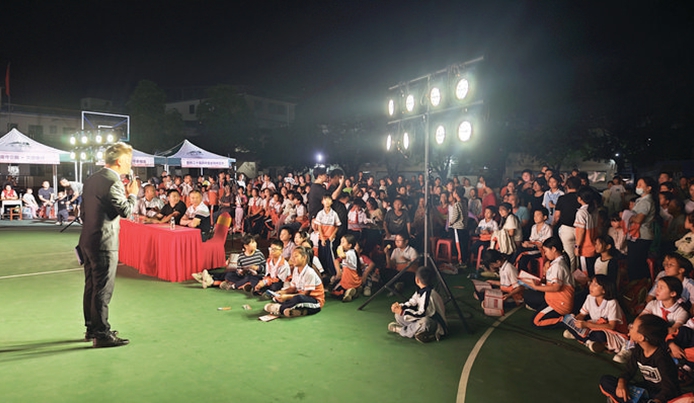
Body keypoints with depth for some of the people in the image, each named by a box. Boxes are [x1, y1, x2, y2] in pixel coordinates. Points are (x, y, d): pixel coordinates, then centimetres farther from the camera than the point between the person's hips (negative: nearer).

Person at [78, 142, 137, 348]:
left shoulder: (91, 179, 13)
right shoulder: (113, 182, -17)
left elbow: (84, 211, 17)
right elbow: (126, 210, -21)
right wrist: (132, 194, -3)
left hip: (88, 240, 10)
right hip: (104, 242, -10)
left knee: (91, 285, 17)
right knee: (103, 289, -3)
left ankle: (91, 328, 28)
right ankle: (102, 334, 4)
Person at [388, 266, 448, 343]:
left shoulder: (428, 294, -27)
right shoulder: (420, 291, 0)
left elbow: (422, 314, -29)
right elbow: (411, 303, 6)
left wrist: (403, 312, -26)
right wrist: (400, 307, -14)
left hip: (437, 327, -8)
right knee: (398, 315, 7)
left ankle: (401, 330, -18)